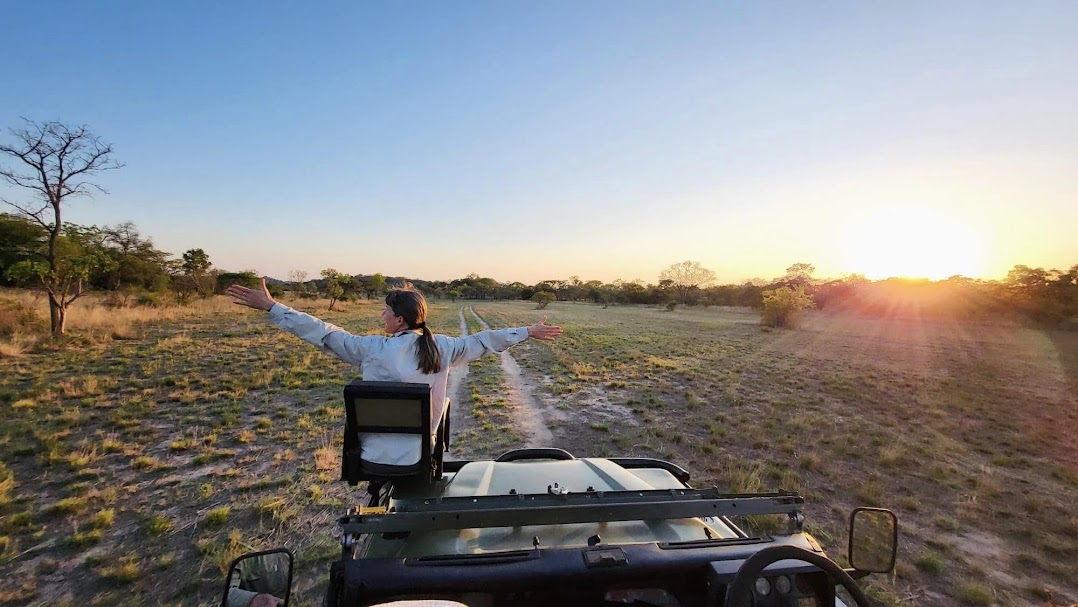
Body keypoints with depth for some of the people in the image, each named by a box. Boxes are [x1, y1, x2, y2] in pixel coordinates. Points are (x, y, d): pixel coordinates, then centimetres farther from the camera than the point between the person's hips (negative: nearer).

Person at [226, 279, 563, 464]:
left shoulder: (373, 348, -13)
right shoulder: (442, 347, -7)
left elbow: (324, 334, -7)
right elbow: (483, 341, 1)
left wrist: (270, 306, 3)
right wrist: (529, 332, 13)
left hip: (376, 458, -1)